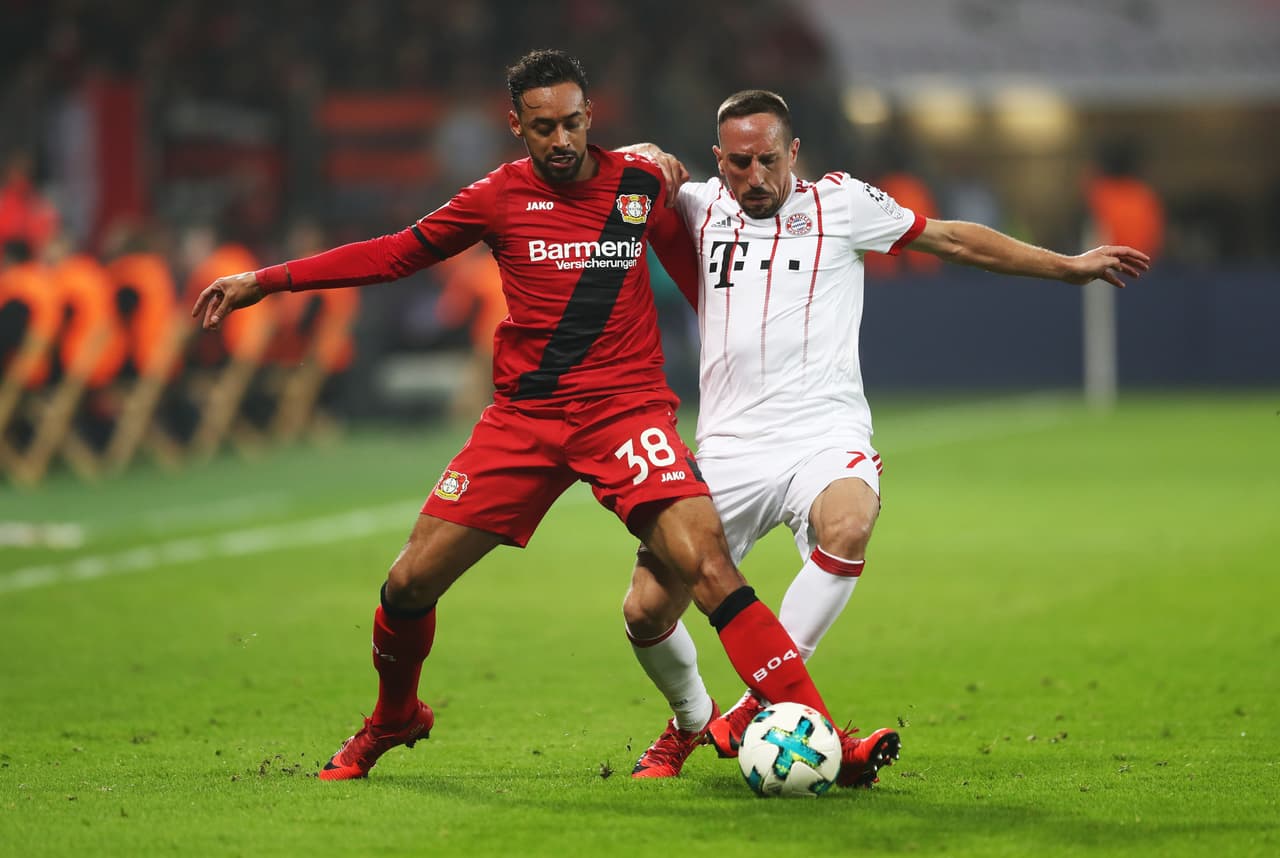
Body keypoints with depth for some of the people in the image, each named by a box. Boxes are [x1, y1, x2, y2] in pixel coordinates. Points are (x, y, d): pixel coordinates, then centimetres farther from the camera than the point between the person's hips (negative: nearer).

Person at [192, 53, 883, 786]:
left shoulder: (642, 185, 1)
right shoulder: (501, 197, 2)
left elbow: (698, 274, 16)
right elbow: (396, 254, 12)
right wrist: (263, 281, 11)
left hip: (627, 409, -2)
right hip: (524, 416, 2)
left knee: (708, 566, -22)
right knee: (410, 582, 1)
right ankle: (394, 719, 31)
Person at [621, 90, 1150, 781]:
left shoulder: (838, 202, 7)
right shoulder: (700, 208, 12)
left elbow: (953, 239, 16)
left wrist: (1069, 266, 19)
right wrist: (646, 157, 1)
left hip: (825, 434, -2)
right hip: (729, 445, 2)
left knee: (847, 527, -36)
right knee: (646, 610, -7)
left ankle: (760, 703, -24)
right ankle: (690, 721, 25)